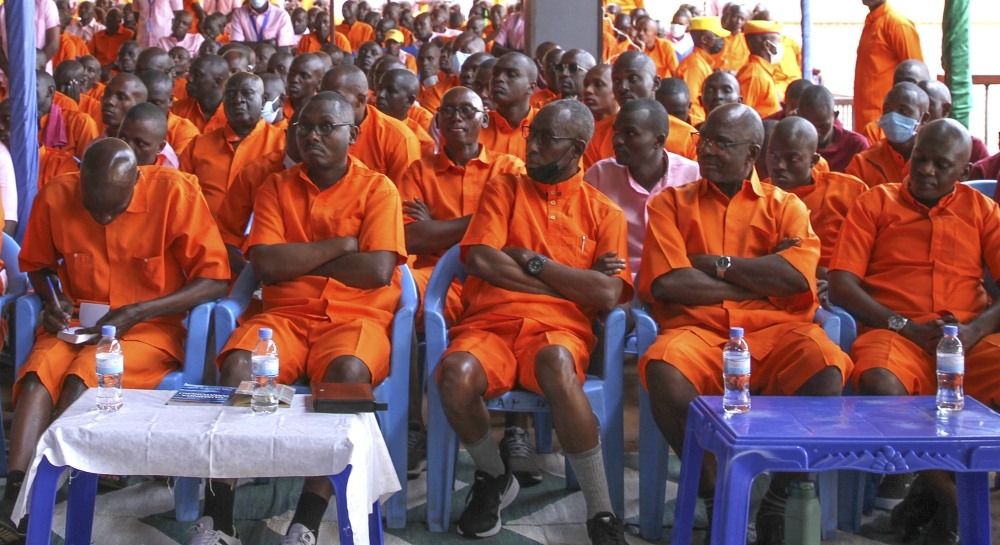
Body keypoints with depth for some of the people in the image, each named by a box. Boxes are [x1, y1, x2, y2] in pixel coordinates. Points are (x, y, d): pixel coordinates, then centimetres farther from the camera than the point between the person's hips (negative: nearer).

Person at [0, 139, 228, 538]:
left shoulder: (173, 192, -15)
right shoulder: (55, 197, -5)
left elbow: (215, 279, -13)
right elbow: (37, 263, 15)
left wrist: (137, 313, -19)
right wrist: (51, 299, -8)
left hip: (151, 327, -3)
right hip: (78, 323, 3)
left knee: (81, 380, -31)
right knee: (37, 375, -29)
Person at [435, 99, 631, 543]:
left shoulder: (604, 213, 13)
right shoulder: (504, 189, 16)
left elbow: (608, 295, -2)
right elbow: (481, 259, -1)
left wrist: (532, 260, -1)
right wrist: (573, 281, 0)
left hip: (559, 328, -1)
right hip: (489, 323, 2)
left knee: (555, 363, -39)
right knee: (455, 373, -33)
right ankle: (493, 477, -1)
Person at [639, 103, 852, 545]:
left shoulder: (785, 206, 17)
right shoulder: (672, 203, 16)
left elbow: (797, 276, -5)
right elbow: (667, 283, -3)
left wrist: (715, 264, -1)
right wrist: (762, 280, 0)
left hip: (774, 331, 1)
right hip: (697, 331, 0)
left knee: (826, 370, -32)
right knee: (663, 372, -34)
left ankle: (778, 500, -12)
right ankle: (714, 496, -14)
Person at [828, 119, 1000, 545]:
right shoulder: (875, 203, 13)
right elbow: (841, 285, 2)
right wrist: (908, 328, -8)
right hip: (893, 332, -2)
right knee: (878, 385, -36)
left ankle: (932, 489, -12)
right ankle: (952, 498, -13)